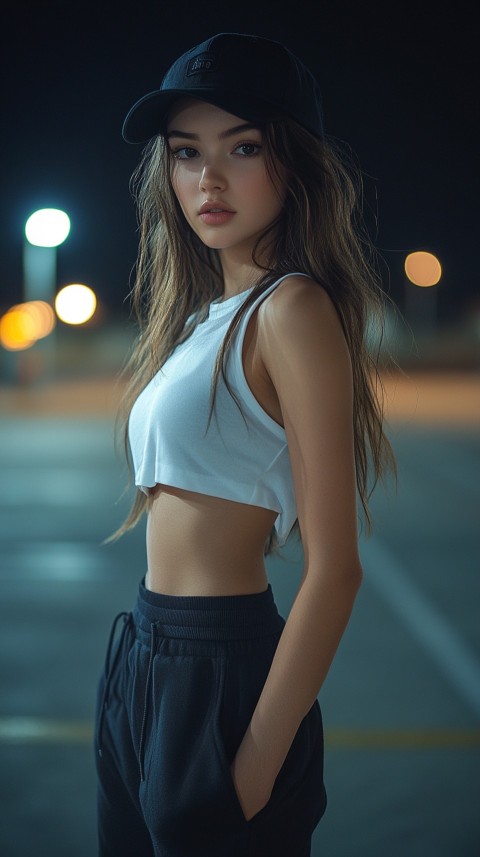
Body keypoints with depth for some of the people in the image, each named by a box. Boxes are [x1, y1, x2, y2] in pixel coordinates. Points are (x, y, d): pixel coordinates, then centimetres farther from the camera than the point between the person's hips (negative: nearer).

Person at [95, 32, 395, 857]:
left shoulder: (291, 311, -14)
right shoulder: (204, 311, 12)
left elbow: (333, 568, -18)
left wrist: (256, 768, -20)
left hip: (219, 670, -8)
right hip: (150, 665, 8)